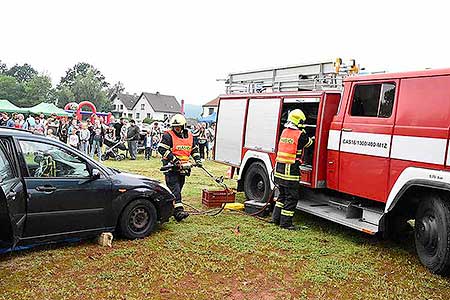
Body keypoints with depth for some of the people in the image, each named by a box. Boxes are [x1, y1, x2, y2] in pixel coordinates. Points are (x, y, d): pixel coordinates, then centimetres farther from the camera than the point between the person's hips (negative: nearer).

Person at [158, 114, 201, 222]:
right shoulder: (168, 135, -5)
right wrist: (174, 159, -20)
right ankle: (178, 210, -21)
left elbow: (194, 149, 25)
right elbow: (162, 149, -13)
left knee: (178, 188, 11)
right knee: (174, 188, -14)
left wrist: (197, 159, 10)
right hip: (171, 167, -6)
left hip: (183, 167, 6)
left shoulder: (189, 136, 13)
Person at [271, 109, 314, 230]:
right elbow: (307, 143, 9)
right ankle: (285, 222, 5)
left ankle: (276, 217, 25)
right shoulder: (301, 134, -11)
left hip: (279, 168, 7)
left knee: (282, 195, 20)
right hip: (291, 170, -7)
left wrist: (309, 139, 33)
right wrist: (311, 139, 32)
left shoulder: (284, 132, 8)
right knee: (292, 197, 2)